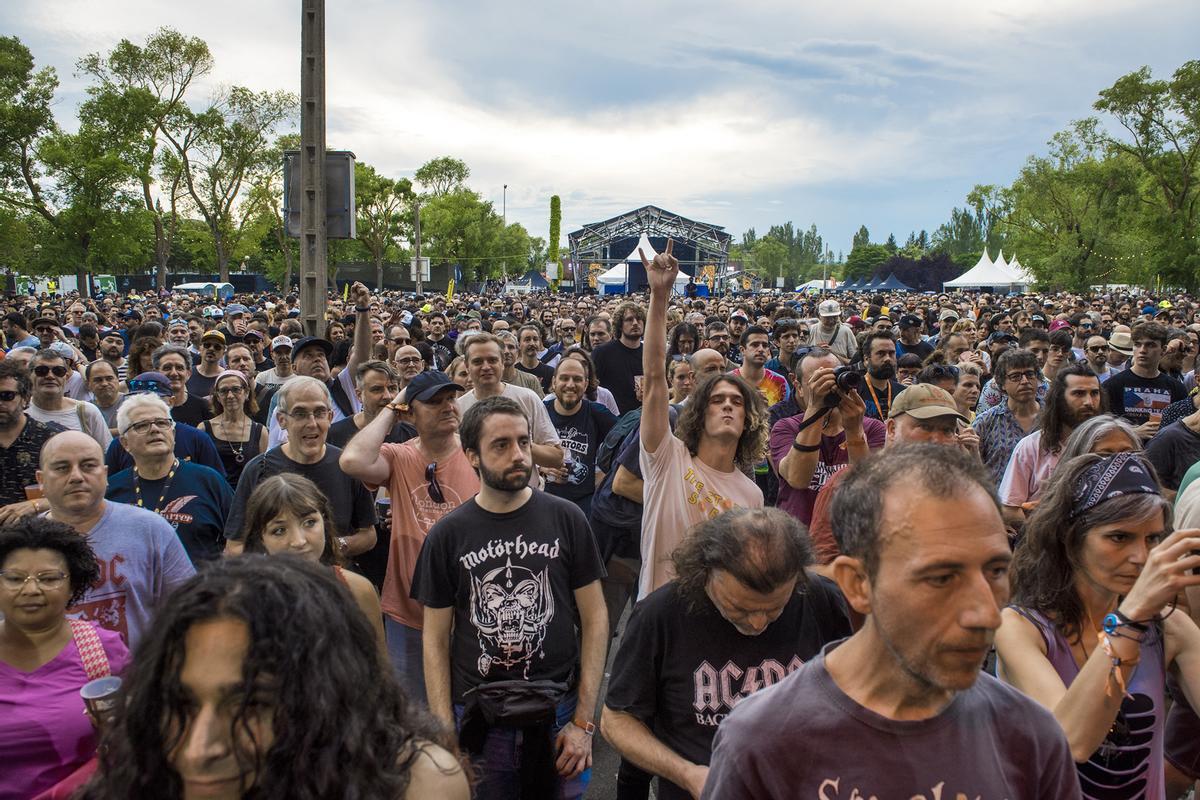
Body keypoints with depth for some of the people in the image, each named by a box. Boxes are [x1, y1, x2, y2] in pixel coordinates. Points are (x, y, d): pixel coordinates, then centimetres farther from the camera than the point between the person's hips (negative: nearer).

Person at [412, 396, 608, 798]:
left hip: (558, 713, 0)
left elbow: (594, 618, -2)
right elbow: (436, 640, 1)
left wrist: (584, 721, -6)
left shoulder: (566, 518, -4)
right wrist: (444, 734, -6)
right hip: (478, 719, 0)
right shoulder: (448, 534, -3)